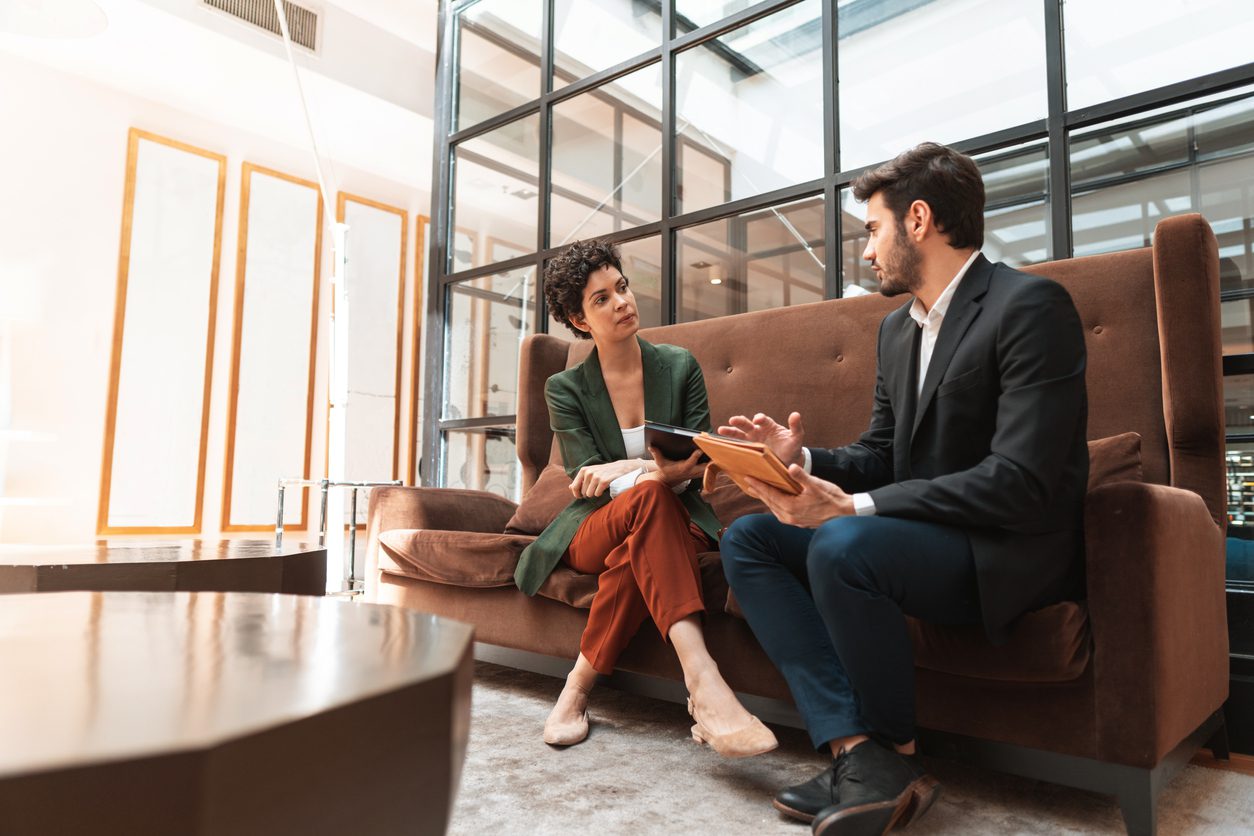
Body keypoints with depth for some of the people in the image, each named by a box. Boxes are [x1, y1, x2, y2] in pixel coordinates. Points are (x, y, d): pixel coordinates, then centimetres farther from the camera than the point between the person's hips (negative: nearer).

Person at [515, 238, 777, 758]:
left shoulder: (679, 367, 4)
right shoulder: (566, 390, 0)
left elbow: (698, 464, 1)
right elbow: (587, 482, -8)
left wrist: (624, 470, -19)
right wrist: (657, 470, -28)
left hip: (672, 525, 1)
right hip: (594, 530, -1)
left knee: (633, 555, -38)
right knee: (648, 496, -38)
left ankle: (579, 687, -21)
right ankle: (702, 682, -47)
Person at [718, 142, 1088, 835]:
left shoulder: (1029, 306, -14)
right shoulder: (897, 328, 13)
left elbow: (1022, 483, -23)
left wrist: (853, 508, -27)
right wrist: (804, 458, -6)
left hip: (1009, 550, -8)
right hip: (914, 534, 9)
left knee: (841, 546, -34)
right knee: (746, 539, -5)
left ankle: (898, 752, -7)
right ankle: (859, 751, -16)